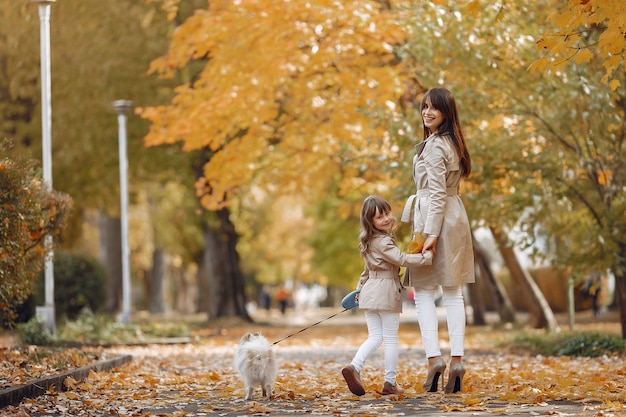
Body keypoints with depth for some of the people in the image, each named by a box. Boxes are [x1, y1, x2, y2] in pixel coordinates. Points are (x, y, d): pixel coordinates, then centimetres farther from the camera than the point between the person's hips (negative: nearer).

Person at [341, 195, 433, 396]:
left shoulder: (368, 242, 13)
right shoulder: (383, 242, -16)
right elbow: (401, 259, -25)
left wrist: (360, 288, 34)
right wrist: (428, 256, -21)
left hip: (370, 291, 8)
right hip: (387, 292, -8)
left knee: (375, 336, 9)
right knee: (391, 338, 2)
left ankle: (354, 366, -14)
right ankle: (390, 383, 5)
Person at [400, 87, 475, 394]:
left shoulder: (434, 146, -13)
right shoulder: (452, 143, 16)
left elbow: (437, 193, -18)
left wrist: (431, 233, -20)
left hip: (436, 218, -9)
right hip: (456, 218, 9)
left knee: (423, 291, -3)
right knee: (453, 292, 6)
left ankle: (434, 357, -12)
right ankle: (457, 360, 3)